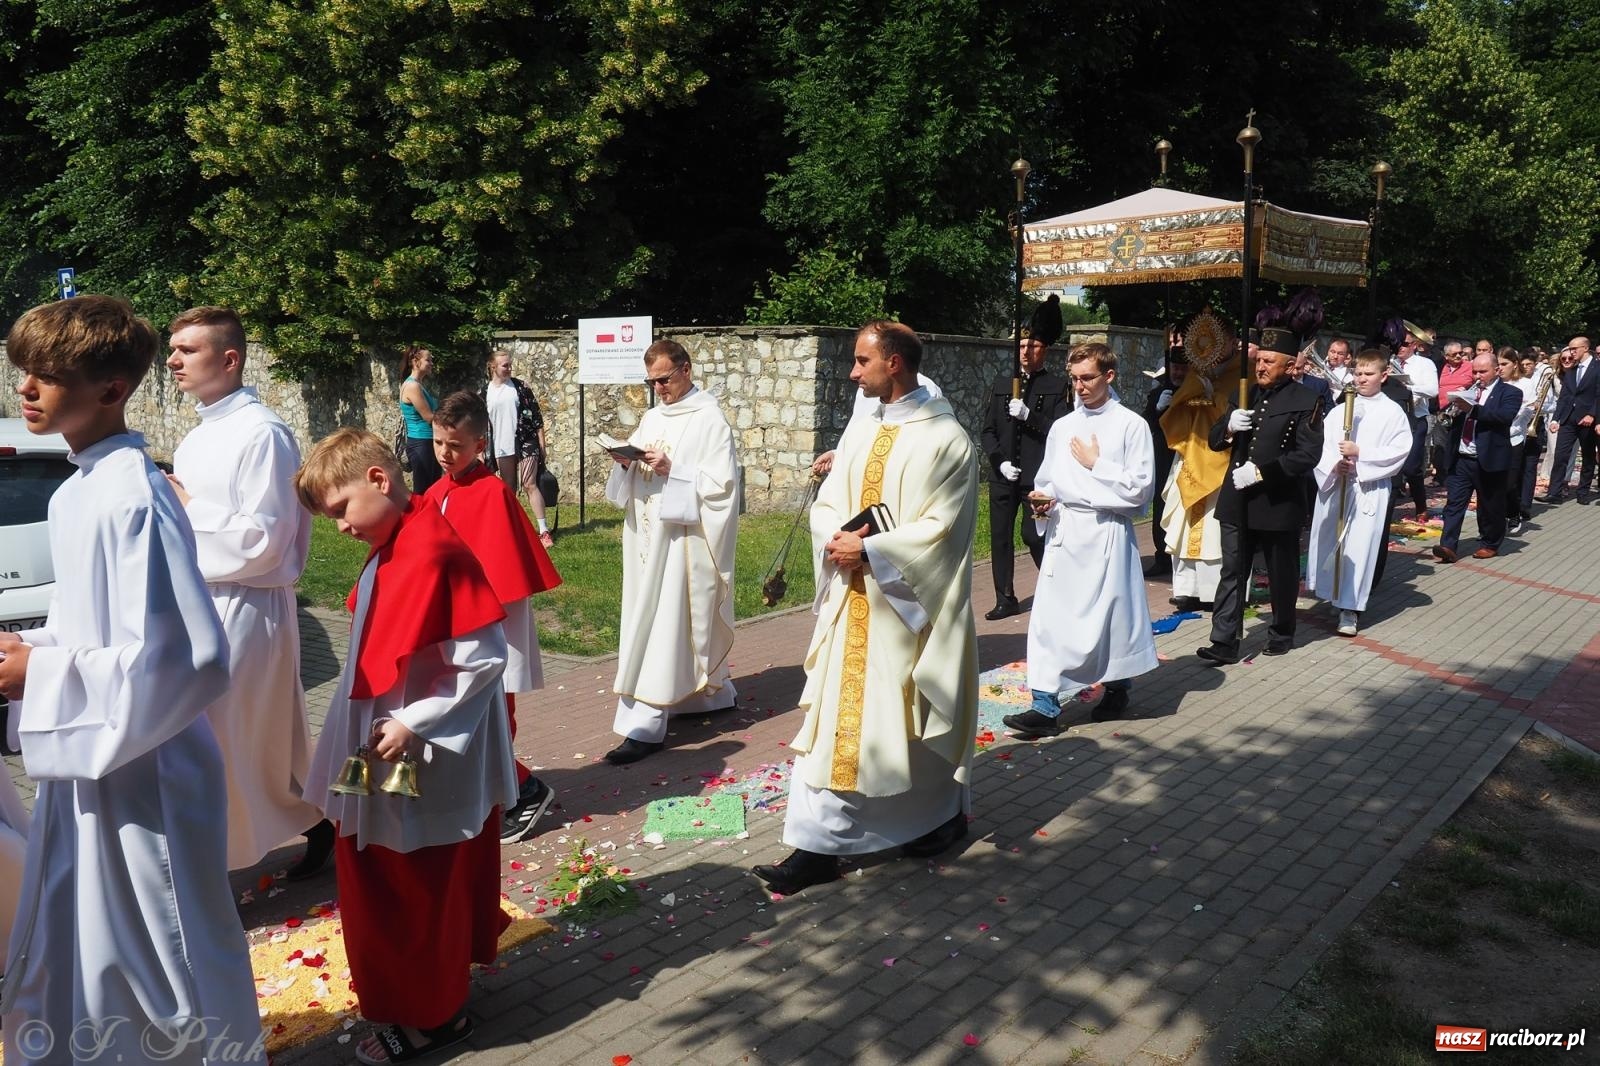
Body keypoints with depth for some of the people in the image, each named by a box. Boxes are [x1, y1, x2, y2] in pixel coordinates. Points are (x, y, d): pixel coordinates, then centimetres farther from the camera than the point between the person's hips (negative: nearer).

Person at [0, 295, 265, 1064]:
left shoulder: (133, 500, -23)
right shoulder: (76, 491, 6)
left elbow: (186, 659, -28)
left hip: (139, 777, -9)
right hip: (83, 766, 9)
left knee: (170, 982, 9)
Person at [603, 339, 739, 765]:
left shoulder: (710, 420, -8)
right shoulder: (651, 418, 14)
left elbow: (721, 483, -14)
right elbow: (638, 475, 17)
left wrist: (673, 470, -22)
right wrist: (626, 463, -4)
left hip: (681, 541, -8)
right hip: (649, 537, 8)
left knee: (664, 624, -8)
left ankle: (645, 724, -5)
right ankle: (711, 693, 29)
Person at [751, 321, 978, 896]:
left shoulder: (945, 438, -11)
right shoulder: (860, 429, 10)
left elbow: (938, 527, -17)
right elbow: (827, 503, 10)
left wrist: (868, 550, -20)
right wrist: (837, 537, -11)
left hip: (908, 604, -6)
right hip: (850, 601, 6)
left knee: (908, 716, 10)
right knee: (836, 719, 4)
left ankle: (943, 812, 35)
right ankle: (819, 844, 10)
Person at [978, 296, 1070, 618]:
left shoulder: (1057, 387, 1)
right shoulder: (1002, 383, 12)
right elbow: (988, 430, 9)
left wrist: (1028, 416, -20)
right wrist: (1000, 462, -4)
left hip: (1038, 476, -4)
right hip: (1002, 475, 4)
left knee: (1035, 535, -5)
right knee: (1000, 536, 5)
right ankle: (1006, 599, 14)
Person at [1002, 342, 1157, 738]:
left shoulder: (1131, 425, -3)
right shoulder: (1062, 427, 12)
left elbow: (1140, 488, -8)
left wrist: (1095, 464, -9)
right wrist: (1041, 500, -2)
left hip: (1107, 533, -4)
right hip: (1062, 531, 4)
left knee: (1111, 612, 6)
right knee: (1050, 615, -2)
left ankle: (1117, 688, 30)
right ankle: (1045, 705, 0)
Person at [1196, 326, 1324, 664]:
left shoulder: (1305, 401, -7)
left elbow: (1308, 454, -15)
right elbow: (1214, 440, 11)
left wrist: (1260, 471, -21)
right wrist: (1229, 427, -12)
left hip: (1278, 503, -4)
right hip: (1237, 502, 4)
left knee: (1281, 575, 12)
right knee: (1232, 573, 3)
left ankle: (1282, 634, 31)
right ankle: (1225, 643, 5)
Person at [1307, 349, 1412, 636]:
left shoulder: (1393, 413, 0)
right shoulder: (1339, 411, 8)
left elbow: (1400, 450, -8)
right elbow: (1321, 445, 1)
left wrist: (1360, 453, -15)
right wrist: (1333, 466, -17)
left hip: (1369, 489, -3)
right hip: (1334, 483, 4)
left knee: (1358, 546, -2)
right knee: (1328, 542, 9)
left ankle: (1350, 609, 4)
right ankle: (1328, 593, 27)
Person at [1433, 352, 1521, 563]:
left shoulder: (1510, 393, -1)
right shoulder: (1468, 391, 15)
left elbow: (1506, 416, -20)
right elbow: (1454, 419, 18)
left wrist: (1473, 409, -27)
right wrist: (1456, 407, -5)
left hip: (1490, 460, -4)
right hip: (1460, 459, 4)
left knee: (1490, 506, 8)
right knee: (1454, 503, -4)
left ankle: (1490, 544, 23)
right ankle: (1448, 546, -9)